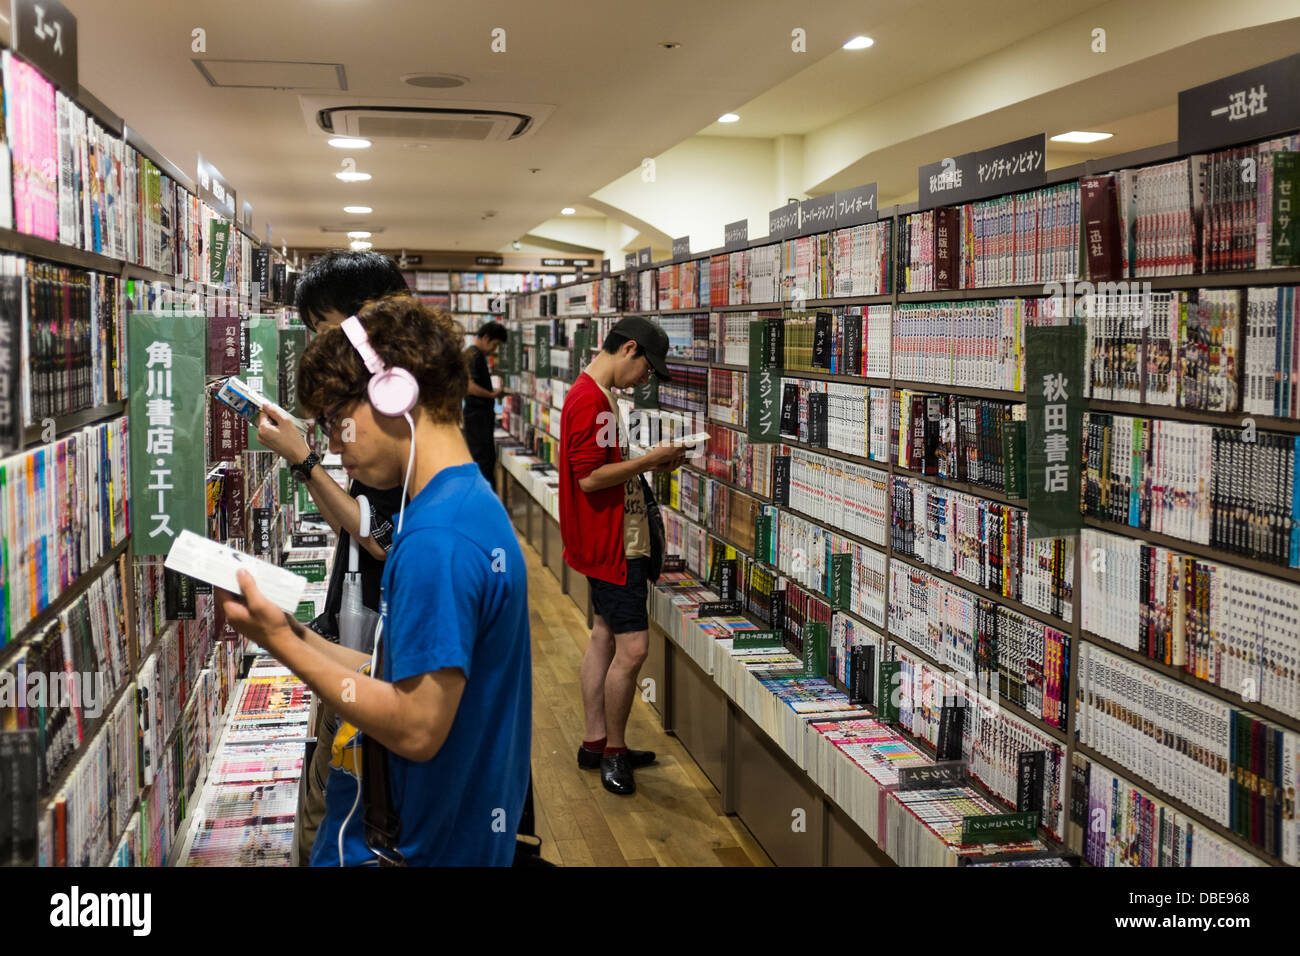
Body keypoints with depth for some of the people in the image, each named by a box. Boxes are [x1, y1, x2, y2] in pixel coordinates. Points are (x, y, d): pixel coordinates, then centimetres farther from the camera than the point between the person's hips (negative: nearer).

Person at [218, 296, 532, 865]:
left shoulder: (434, 537, -24)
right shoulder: (476, 506, 7)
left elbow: (417, 728, -25)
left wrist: (285, 646, -17)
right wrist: (299, 638, 3)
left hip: (409, 845, -9)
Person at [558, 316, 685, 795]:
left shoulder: (598, 396, 15)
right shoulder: (590, 401, -18)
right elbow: (590, 477, -23)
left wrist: (649, 463, 9)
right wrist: (649, 461, -16)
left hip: (612, 541, 11)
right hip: (612, 544, -11)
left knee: (606, 637, 15)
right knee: (633, 647, -8)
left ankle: (595, 742, 23)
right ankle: (613, 750, 6)